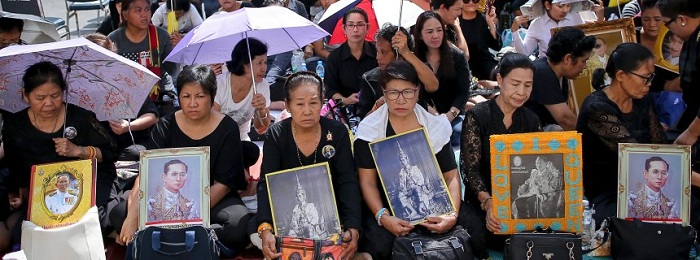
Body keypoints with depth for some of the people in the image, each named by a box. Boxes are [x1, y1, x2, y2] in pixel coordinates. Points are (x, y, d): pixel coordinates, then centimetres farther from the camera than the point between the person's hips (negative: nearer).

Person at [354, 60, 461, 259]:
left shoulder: (436, 125, 0)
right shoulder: (370, 128, -6)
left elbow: (451, 176, 0)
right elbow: (368, 182, -8)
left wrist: (452, 215, -18)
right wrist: (382, 217, -26)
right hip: (386, 206, -3)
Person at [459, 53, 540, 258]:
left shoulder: (531, 121, 8)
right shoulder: (477, 116, -7)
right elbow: (470, 169, -14)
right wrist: (488, 202, -32)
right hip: (480, 203, -3)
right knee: (478, 236, -35)